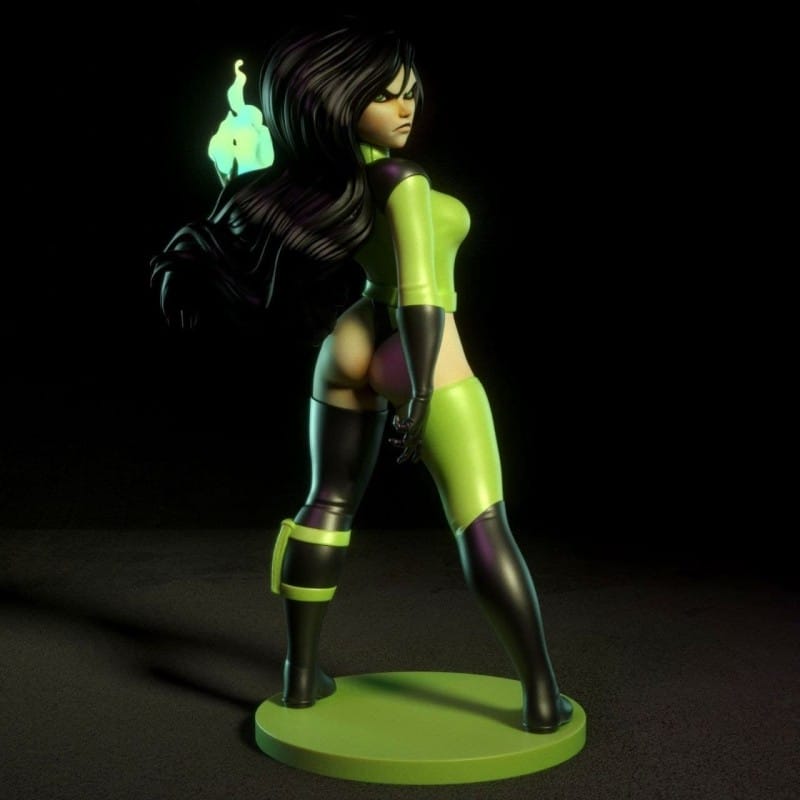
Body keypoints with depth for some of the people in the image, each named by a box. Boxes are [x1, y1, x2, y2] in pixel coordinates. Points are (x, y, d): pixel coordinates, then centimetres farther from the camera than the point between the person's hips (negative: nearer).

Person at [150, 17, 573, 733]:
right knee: (483, 525, -6)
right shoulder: (403, 182, -20)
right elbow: (420, 292, -24)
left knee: (329, 504, 17)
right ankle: (543, 698, -5)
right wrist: (419, 393, -24)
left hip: (349, 347, 8)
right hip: (423, 361, -7)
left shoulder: (324, 180, 0)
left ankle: (301, 675, 20)